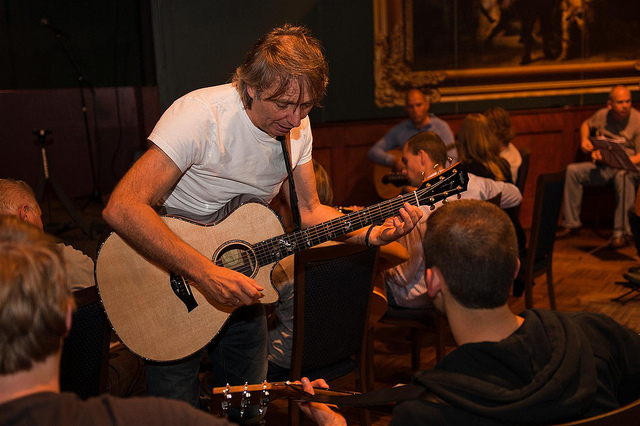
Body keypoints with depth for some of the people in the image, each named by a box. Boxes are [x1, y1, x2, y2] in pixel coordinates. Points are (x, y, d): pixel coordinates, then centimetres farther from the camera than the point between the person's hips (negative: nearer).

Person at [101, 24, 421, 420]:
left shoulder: (295, 125, -6)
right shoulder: (200, 116, -29)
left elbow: (309, 210, 2)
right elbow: (122, 208, -37)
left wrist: (371, 234, -15)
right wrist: (205, 272, -43)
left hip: (239, 274, 6)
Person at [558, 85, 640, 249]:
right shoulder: (603, 115, 7)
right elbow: (586, 124, 30)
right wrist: (584, 140, 10)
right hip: (603, 168, 5)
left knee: (623, 176, -40)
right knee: (572, 171, -14)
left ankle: (622, 233, -38)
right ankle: (571, 224, -7)